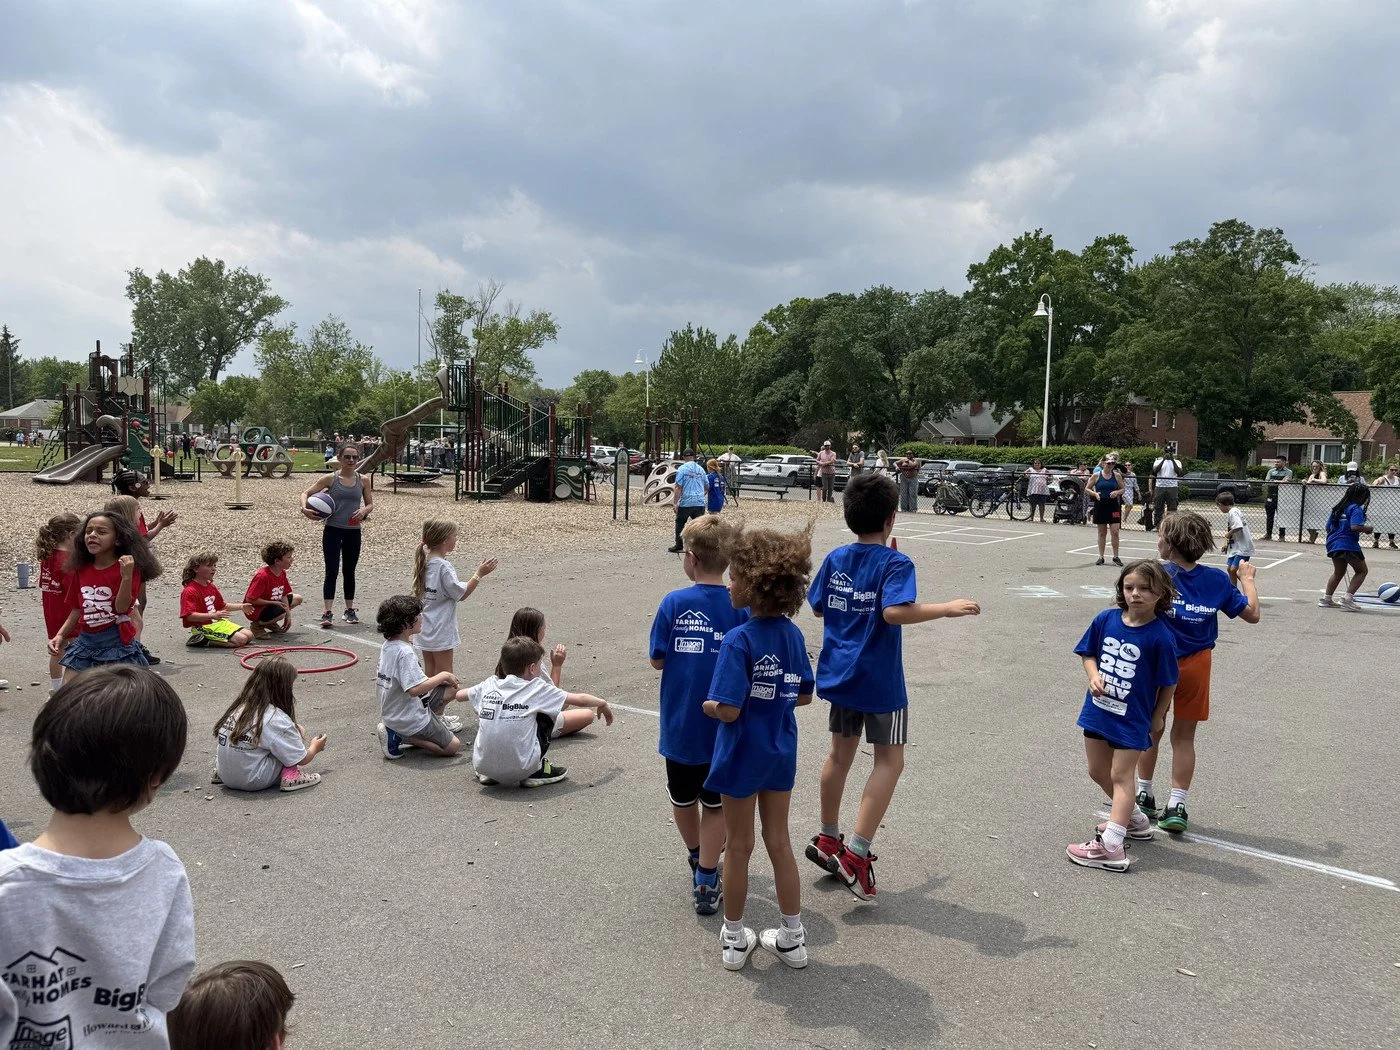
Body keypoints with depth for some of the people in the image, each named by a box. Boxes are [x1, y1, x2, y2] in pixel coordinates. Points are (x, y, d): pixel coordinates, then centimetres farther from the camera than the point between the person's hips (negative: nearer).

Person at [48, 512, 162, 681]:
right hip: (85, 642, 5)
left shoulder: (128, 568, -10)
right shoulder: (81, 570, 6)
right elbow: (77, 609, 16)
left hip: (117, 642, -5)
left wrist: (127, 577, -31)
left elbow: (121, 607, -19)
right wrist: (60, 635, 6)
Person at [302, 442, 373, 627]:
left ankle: (350, 609, 25)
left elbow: (370, 504, 10)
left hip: (353, 532, 3)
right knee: (331, 572, -7)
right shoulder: (330, 479, -3)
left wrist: (364, 510, -12)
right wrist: (305, 509, -22)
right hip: (333, 530, -3)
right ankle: (328, 613, -6)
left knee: (349, 571, 13)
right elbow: (306, 493, -3)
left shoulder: (362, 481, 4)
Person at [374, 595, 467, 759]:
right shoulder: (405, 652, -28)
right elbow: (414, 689, -35)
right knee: (452, 747, -3)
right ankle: (398, 737, -5)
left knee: (451, 689, 14)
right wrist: (442, 676, -21)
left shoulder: (387, 646, 1)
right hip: (408, 718, -10)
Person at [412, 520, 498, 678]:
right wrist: (479, 574, -12)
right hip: (441, 631, -8)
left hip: (426, 629, 8)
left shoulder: (426, 562, 4)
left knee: (429, 672, 16)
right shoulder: (444, 566, -20)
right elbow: (461, 594, -15)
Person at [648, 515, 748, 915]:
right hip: (723, 727, -1)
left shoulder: (673, 604, -11)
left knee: (683, 798, 23)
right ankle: (705, 881, 15)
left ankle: (696, 857, 43)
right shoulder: (741, 606, -12)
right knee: (715, 804, 14)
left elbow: (658, 660, -5)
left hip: (679, 726, 1)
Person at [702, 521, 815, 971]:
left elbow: (728, 710, -26)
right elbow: (804, 695, 6)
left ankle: (734, 940, 28)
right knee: (779, 842, 18)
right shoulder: (793, 634, -3)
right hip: (781, 753, 5)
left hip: (742, 755, -5)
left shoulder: (739, 639, -23)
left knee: (738, 846, 11)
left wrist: (706, 704, -7)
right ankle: (792, 938, 29)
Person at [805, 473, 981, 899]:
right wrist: (947, 608, -24)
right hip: (879, 681, -6)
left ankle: (827, 839, 32)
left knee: (840, 753, 19)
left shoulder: (835, 559, 3)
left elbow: (818, 608, 10)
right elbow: (895, 612, -31)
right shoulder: (895, 564, -15)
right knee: (889, 761, 4)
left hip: (839, 674, 6)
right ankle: (856, 854, -1)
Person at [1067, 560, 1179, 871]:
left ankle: (1110, 846, -3)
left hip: (1133, 718, -6)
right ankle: (1133, 818, 40)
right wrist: (1094, 675, -11)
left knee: (1120, 776, -3)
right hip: (1098, 709, 6)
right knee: (1098, 772, 18)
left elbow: (1168, 682, -7)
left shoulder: (1160, 637, -18)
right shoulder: (1106, 619, -6)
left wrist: (1157, 717, -1)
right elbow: (1088, 653, 8)